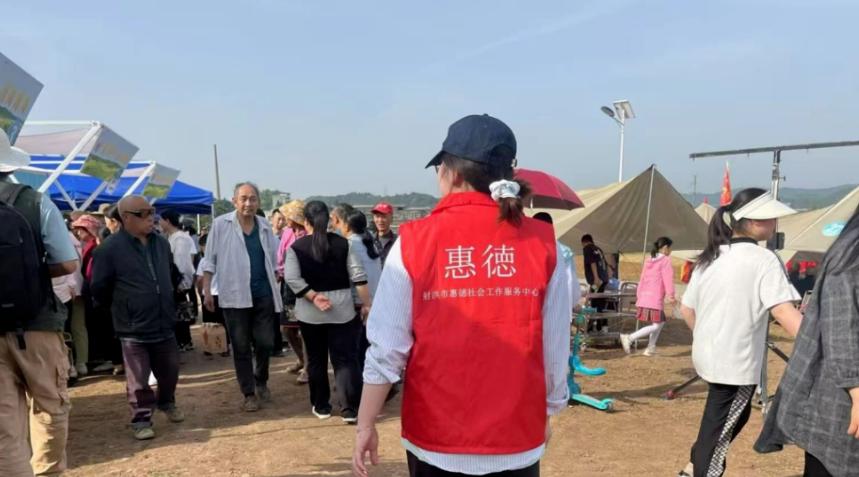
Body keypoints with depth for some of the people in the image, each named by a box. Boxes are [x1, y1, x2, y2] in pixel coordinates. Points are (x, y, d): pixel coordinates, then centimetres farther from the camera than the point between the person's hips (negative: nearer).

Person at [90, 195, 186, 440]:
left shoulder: (162, 243, 5)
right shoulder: (110, 248, -14)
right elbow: (99, 288, -7)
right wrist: (121, 308, 4)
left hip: (164, 324, 5)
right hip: (132, 327, -5)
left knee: (170, 370, 16)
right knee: (138, 379, 4)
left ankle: (166, 402, 40)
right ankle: (141, 419, 20)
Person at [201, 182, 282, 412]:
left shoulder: (265, 226, 6)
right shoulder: (221, 224, -4)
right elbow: (210, 259, -1)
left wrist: (275, 290, 11)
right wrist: (206, 290, -7)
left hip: (263, 294, 3)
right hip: (235, 295, -3)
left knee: (265, 343, 6)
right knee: (241, 347, 6)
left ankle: (261, 381, 33)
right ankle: (249, 393, 18)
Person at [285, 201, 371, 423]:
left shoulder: (296, 247, -2)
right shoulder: (342, 243, 0)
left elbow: (292, 279, -14)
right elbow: (358, 275, -5)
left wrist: (313, 297, -12)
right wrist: (366, 304, -2)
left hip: (309, 312, 0)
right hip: (342, 308, 0)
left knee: (316, 359, 13)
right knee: (345, 358, 3)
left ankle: (321, 406, 23)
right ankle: (350, 409, 0)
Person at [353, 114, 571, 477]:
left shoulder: (415, 242, -11)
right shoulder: (542, 244, -7)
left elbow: (386, 348, -10)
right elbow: (556, 347, -3)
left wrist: (366, 424, 2)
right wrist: (546, 413, 13)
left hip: (435, 436, 0)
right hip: (517, 437, 1)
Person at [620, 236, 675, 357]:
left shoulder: (649, 260, 18)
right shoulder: (666, 260, -5)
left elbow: (642, 279, 18)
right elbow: (668, 279, -14)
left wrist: (638, 296, 20)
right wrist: (671, 295, -17)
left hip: (644, 297, 9)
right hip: (655, 298, -9)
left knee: (661, 321, 20)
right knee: (656, 325, -4)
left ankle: (650, 348, 18)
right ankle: (629, 338, -16)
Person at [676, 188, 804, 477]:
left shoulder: (709, 258, 7)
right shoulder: (763, 260, -15)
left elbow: (686, 309, 11)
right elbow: (785, 313, -27)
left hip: (708, 355, 8)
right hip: (737, 362, -8)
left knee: (735, 415, 27)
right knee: (720, 430, 5)